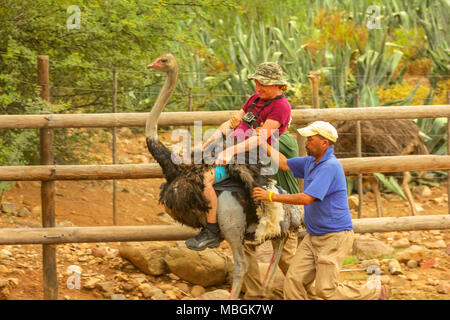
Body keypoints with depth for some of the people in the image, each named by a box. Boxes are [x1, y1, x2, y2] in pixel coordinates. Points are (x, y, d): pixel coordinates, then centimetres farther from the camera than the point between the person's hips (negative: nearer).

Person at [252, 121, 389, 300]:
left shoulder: (330, 166, -20)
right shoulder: (310, 162, 9)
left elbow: (307, 198, -27)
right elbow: (284, 164, 23)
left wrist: (271, 197, -22)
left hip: (334, 237, -9)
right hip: (313, 236, 9)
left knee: (326, 290, -7)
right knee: (293, 281, -2)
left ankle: (375, 293, 10)